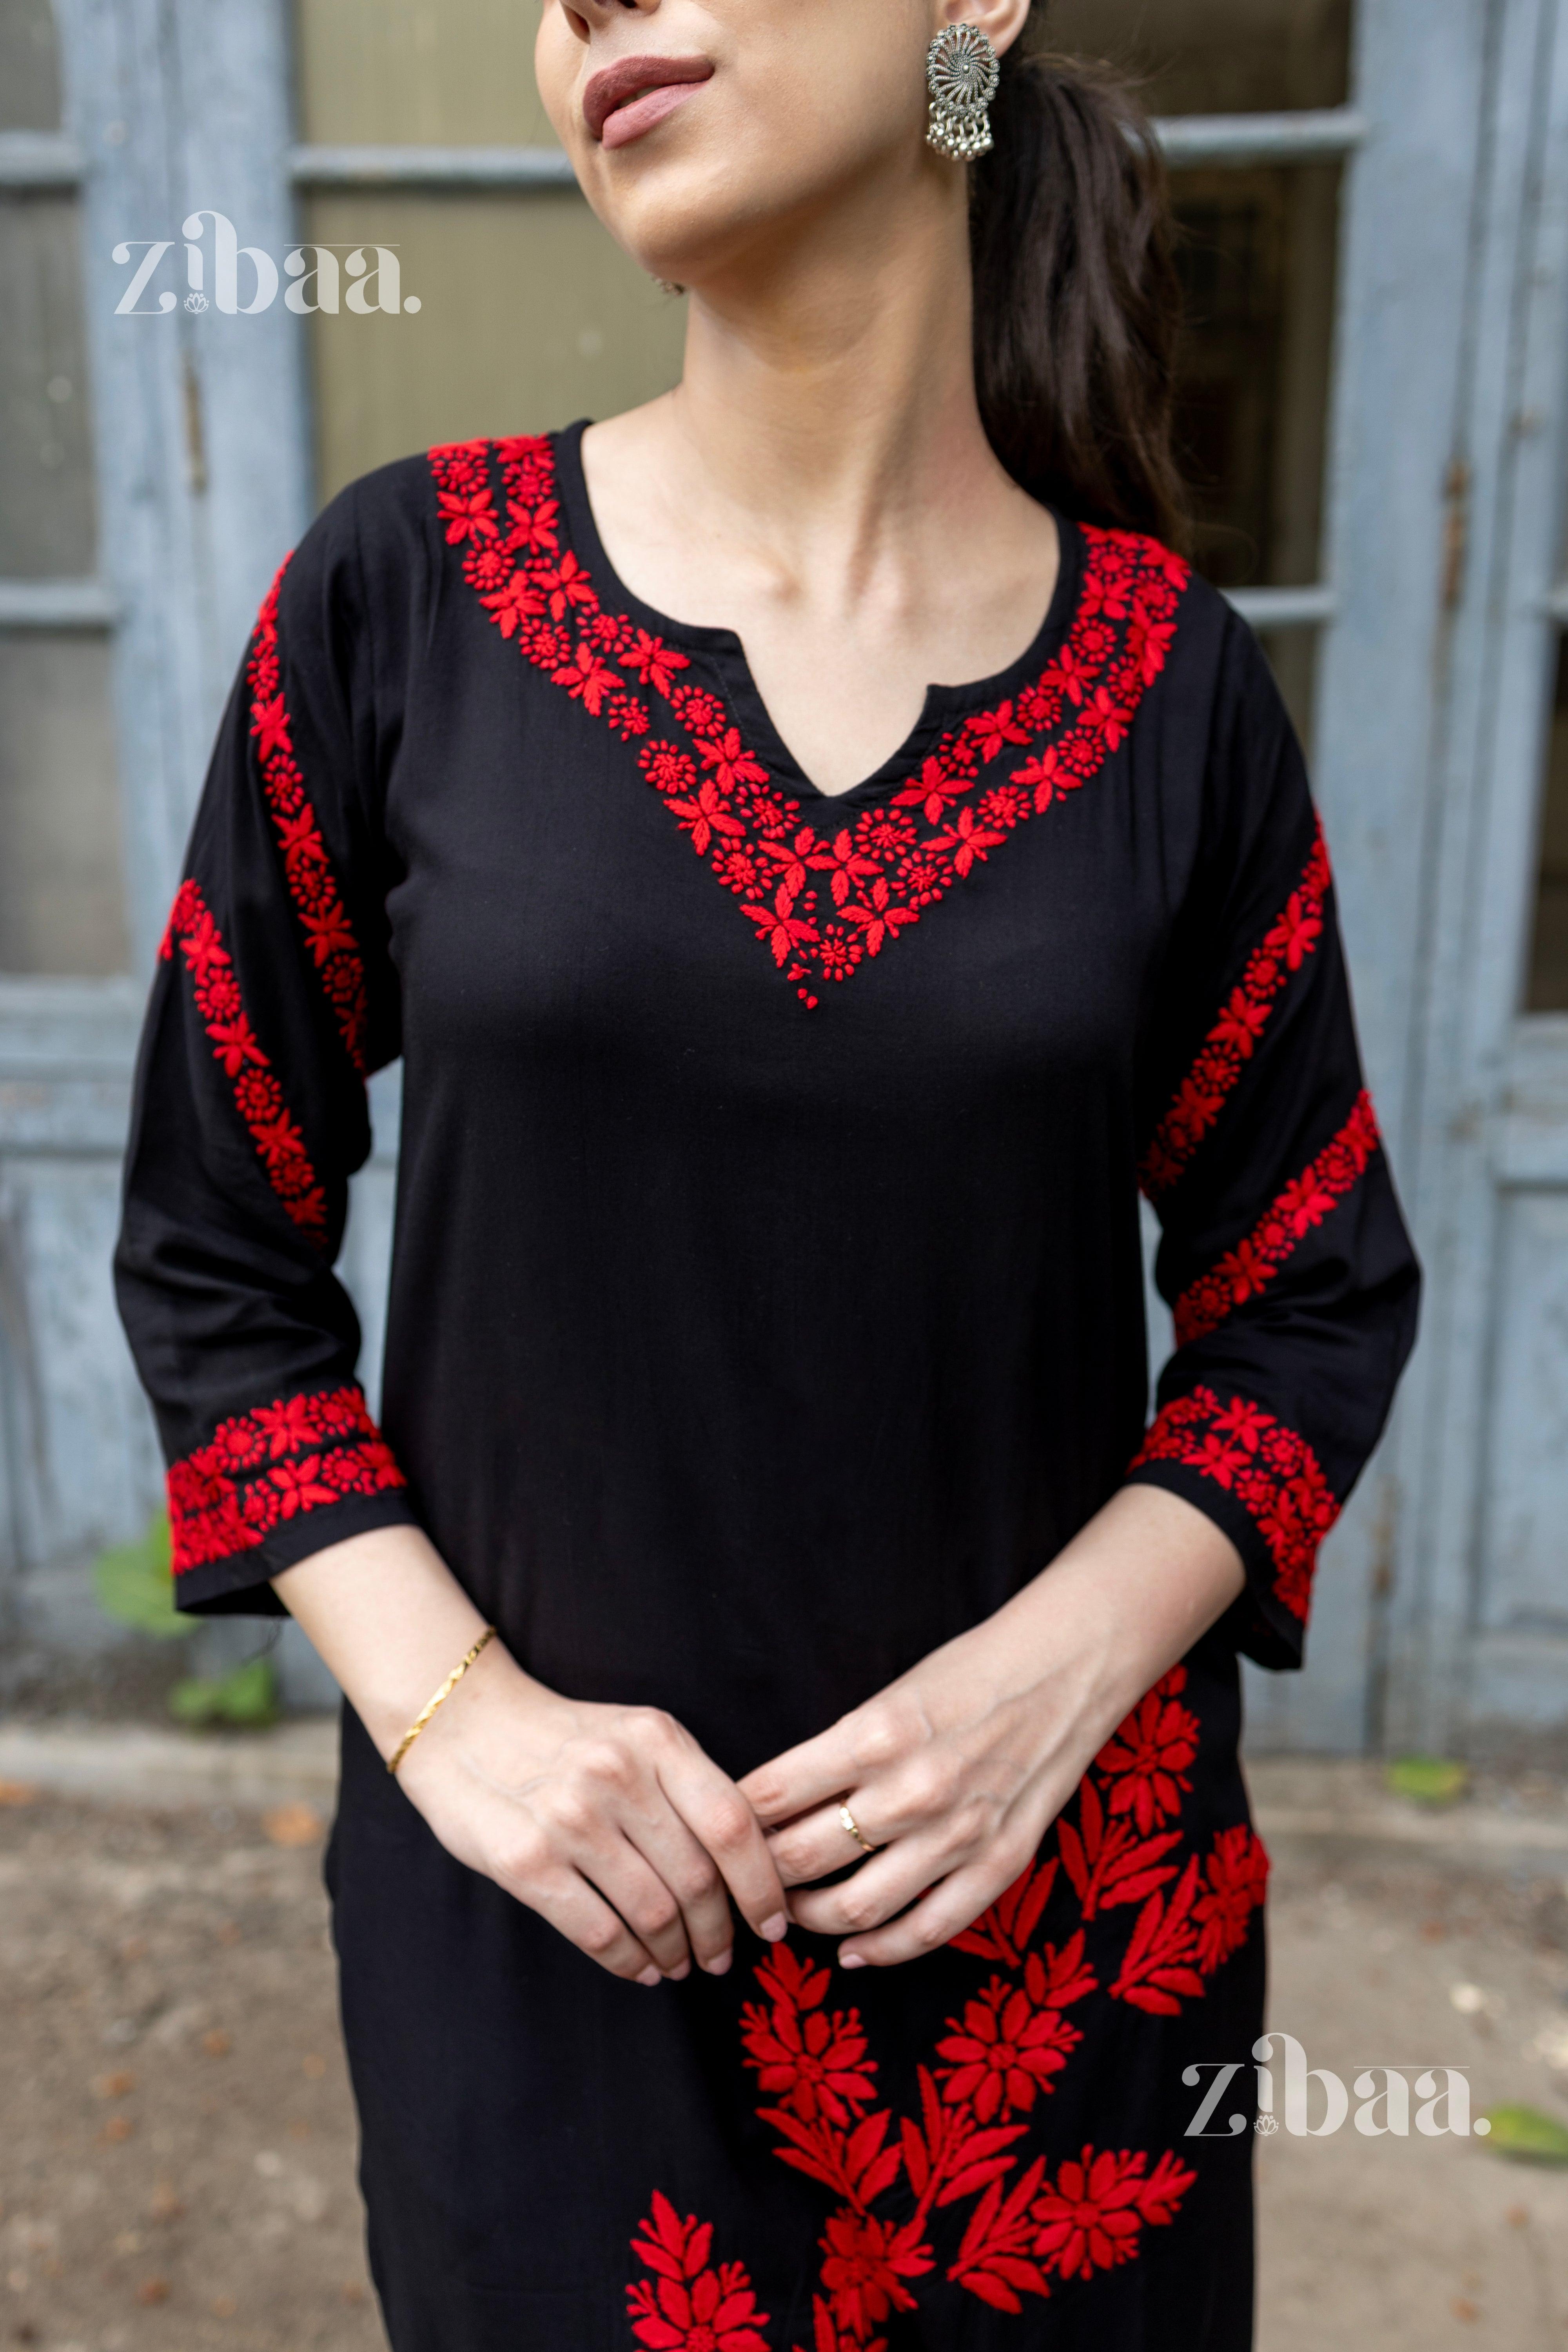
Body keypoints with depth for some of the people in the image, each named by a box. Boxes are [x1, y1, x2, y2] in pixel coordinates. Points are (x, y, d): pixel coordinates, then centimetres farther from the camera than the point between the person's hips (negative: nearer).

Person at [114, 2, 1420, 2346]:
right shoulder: (400, 597, -8)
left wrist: (1060, 1669, -13)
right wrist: (451, 1709, -11)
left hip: (1057, 1887, 2)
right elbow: (214, 1260, -2)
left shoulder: (1175, 684, -6)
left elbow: (1317, 1294, 2)